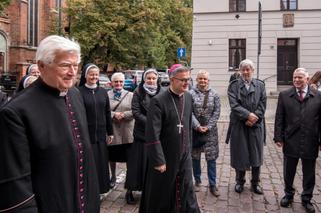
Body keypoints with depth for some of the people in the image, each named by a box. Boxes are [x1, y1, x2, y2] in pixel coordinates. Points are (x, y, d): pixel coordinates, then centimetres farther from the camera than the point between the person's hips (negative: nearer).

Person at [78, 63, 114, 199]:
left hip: (101, 134, 4)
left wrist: (110, 132, 10)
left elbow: (107, 113, 10)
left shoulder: (103, 92, 7)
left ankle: (100, 189, 27)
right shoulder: (79, 92, -6)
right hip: (85, 134, -4)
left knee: (101, 161, 11)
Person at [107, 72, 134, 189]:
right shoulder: (106, 95, 2)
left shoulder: (130, 95, 5)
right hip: (112, 130, 0)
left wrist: (123, 115, -14)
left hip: (127, 131, 0)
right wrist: (114, 114, -18)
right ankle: (113, 177, 32)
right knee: (112, 156, 13)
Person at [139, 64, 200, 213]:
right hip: (165, 157, -5)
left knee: (186, 192, 13)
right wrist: (158, 160, -18)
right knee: (161, 194, 13)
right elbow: (152, 135, -19)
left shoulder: (188, 97, 2)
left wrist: (188, 147, 14)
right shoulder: (158, 101, -18)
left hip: (184, 156, 5)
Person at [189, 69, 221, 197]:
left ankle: (212, 185, 11)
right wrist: (198, 126, -15)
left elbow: (217, 112, -1)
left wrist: (208, 127, -10)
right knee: (195, 156, 9)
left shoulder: (214, 94, 3)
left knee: (211, 157, 2)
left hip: (210, 130, 1)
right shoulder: (191, 93, -2)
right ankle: (197, 181, 25)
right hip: (195, 129, 0)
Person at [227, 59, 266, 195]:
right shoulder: (234, 86, 0)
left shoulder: (260, 85, 6)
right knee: (240, 154, 6)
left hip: (256, 125, 2)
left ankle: (255, 183, 23)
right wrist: (248, 115, -18)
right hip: (239, 125, -1)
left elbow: (262, 105, 0)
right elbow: (234, 105, -10)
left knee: (256, 154, 8)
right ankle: (240, 181, 24)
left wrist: (254, 118, -12)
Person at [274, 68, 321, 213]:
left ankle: (306, 199, 32)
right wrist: (278, 137, -5)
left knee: (309, 173, 13)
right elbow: (279, 119, 0)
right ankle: (288, 195, 35)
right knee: (288, 172, 14)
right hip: (290, 141, 0)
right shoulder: (284, 95, 0)